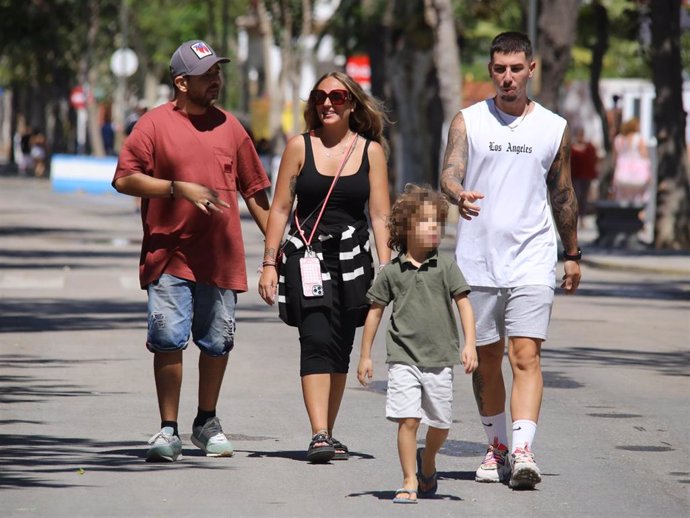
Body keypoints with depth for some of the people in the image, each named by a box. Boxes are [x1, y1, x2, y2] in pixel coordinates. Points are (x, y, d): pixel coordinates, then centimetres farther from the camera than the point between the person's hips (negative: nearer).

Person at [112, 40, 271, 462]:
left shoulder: (229, 126, 11)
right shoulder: (155, 124, 0)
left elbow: (254, 190, 16)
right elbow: (124, 179, -7)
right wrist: (179, 188, -16)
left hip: (221, 257, 3)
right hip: (169, 255, -3)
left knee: (217, 343, 7)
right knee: (168, 340, -9)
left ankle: (207, 423, 24)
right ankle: (169, 430, -1)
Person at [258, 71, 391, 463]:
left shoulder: (371, 150, 5)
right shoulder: (300, 147, 2)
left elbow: (380, 214, 4)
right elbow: (280, 208, 6)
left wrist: (386, 267, -3)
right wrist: (270, 264, 2)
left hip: (352, 258, 2)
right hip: (307, 255, -2)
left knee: (340, 349, 6)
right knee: (317, 342, -15)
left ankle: (329, 435, 16)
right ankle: (319, 435, -22)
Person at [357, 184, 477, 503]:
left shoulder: (445, 267, 1)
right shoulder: (392, 271, 1)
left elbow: (463, 304, 0)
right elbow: (375, 310, 9)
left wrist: (469, 345, -12)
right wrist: (365, 355, 10)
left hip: (439, 359, 1)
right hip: (403, 357, -1)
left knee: (440, 424, 9)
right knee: (408, 419, -12)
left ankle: (427, 461, 39)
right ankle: (409, 483, -5)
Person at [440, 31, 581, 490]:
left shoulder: (554, 128, 7)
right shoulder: (468, 121, 4)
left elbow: (563, 193, 17)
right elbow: (449, 173, -9)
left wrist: (572, 253, 20)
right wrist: (460, 196, -32)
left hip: (532, 261, -1)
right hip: (478, 260, 1)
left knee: (526, 355, -13)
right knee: (486, 358, 9)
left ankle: (523, 452, -21)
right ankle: (497, 448, 23)